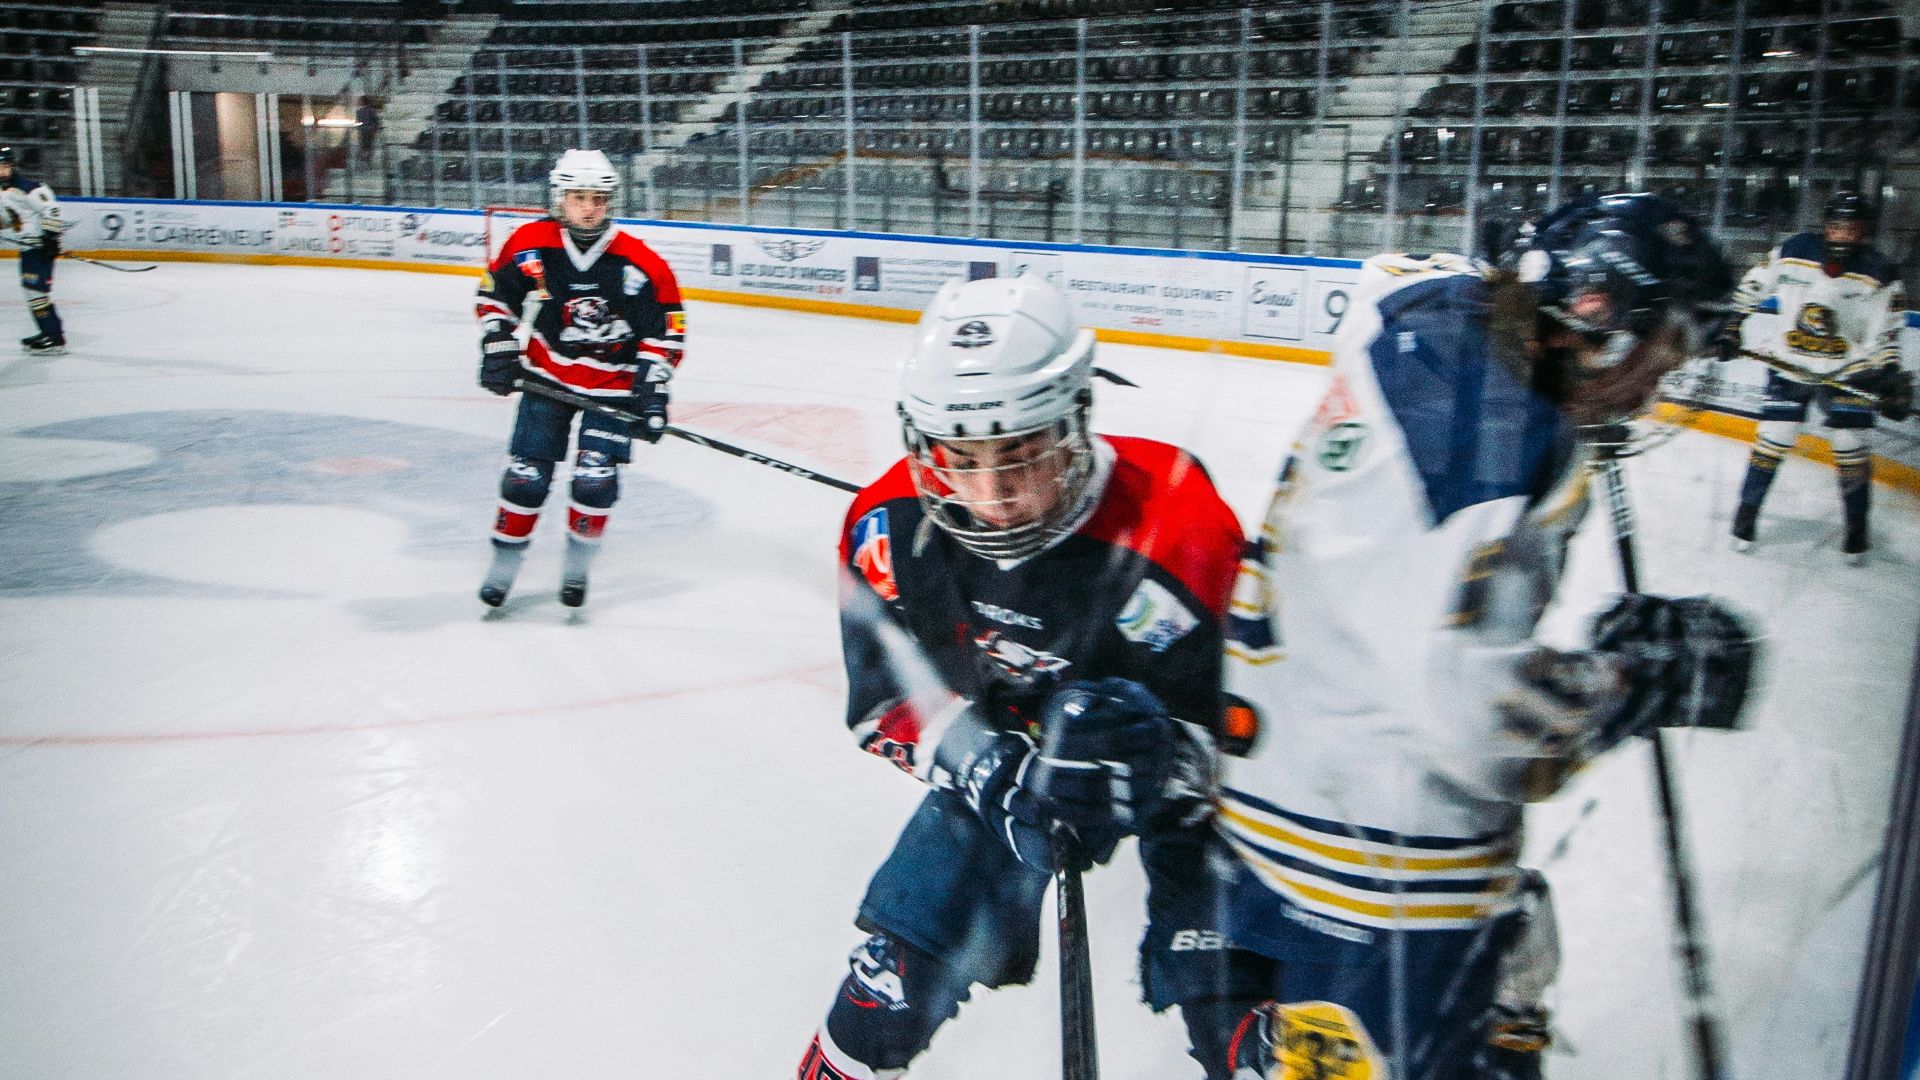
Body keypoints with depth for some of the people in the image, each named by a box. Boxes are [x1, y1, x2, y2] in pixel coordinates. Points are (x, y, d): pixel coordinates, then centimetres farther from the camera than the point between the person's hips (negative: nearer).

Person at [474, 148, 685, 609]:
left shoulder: (641, 264, -16)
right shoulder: (529, 246, -11)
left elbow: (666, 331, -9)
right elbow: (495, 296, 6)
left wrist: (651, 389, -14)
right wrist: (498, 347, -2)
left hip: (612, 386, -1)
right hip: (547, 376, 1)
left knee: (595, 479, -9)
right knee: (527, 475, 0)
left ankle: (578, 564, 14)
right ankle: (505, 561, 20)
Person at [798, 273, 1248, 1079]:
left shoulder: (1173, 530, -34)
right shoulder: (891, 524, -20)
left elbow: (1225, 720, -26)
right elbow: (886, 696, -12)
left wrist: (1151, 757, -47)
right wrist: (992, 769, -28)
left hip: (1172, 736, -2)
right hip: (1002, 733, 3)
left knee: (1223, 985, -9)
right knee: (912, 929, 2)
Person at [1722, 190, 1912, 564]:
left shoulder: (1880, 275, -11)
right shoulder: (1793, 252, -10)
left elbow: (1886, 336, -6)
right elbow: (1750, 290, 4)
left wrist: (1891, 379, -14)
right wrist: (1731, 329, 1)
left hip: (1847, 372, 0)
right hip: (1788, 364, 0)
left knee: (1849, 448, -1)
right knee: (1771, 441, -3)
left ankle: (1857, 527, 15)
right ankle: (1747, 512, 13)